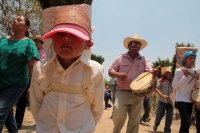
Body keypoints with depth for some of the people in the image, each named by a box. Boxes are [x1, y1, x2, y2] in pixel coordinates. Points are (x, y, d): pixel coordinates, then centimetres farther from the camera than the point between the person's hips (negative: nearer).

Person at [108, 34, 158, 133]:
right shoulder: (121, 58, 4)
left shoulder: (144, 60, 10)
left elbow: (149, 71, -3)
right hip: (122, 93, -2)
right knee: (119, 114, -16)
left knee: (135, 120, 5)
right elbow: (110, 72, 3)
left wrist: (154, 72, -28)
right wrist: (119, 75, -18)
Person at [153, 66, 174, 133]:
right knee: (159, 115, 0)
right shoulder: (162, 80, -5)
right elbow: (156, 89, -11)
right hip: (162, 101, -2)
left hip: (170, 102, 2)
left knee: (169, 117, 1)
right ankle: (156, 124, 32)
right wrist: (162, 95, -25)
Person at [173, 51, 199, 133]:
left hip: (190, 100, 6)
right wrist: (185, 76, -17)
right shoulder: (179, 71, -9)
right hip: (181, 100, -6)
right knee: (186, 122, -17)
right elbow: (174, 85, -12)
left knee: (185, 122, 12)